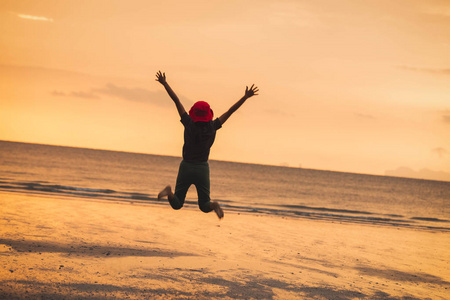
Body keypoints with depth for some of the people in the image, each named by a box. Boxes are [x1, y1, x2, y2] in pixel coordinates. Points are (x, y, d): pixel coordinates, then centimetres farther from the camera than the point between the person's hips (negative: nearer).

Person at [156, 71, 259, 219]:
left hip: (186, 167, -1)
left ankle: (169, 192, -24)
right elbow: (230, 111, 0)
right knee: (204, 206, 11)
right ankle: (214, 205, -23)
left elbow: (177, 101, -5)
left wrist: (164, 83, -1)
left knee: (176, 204, 9)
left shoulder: (189, 125, -8)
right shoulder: (212, 127, -6)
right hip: (203, 169, 1)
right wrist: (246, 97, 6)